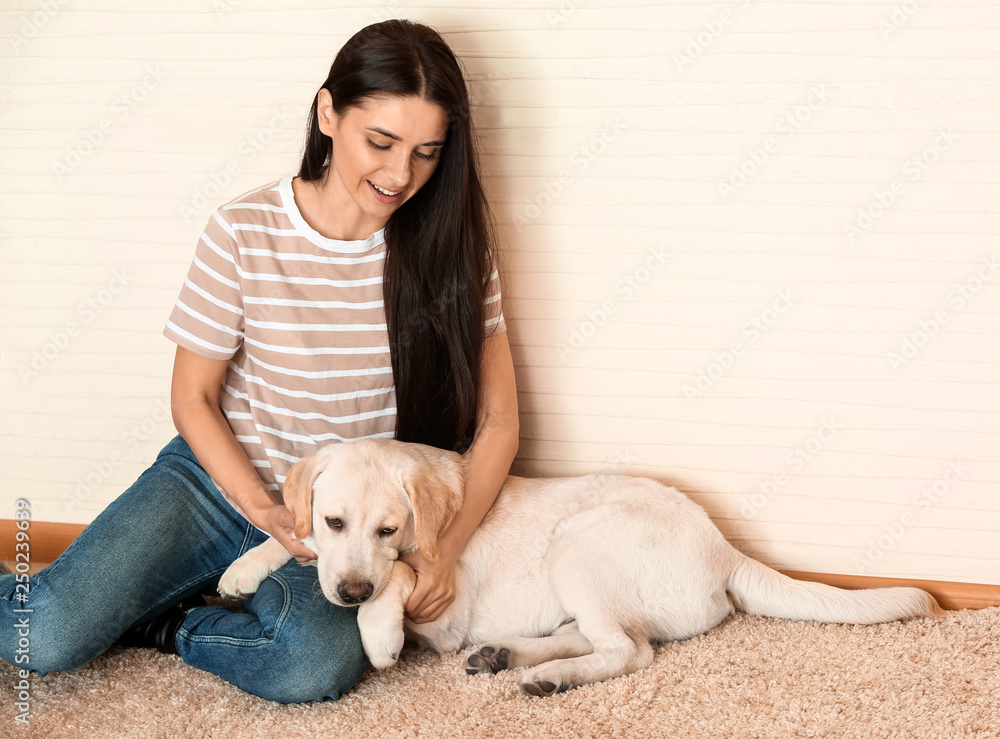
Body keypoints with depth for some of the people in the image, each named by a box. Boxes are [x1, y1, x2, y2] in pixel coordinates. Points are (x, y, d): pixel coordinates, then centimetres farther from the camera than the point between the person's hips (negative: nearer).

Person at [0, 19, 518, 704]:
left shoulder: (453, 242, -6)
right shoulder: (244, 233, -11)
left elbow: (497, 416, -3)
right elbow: (194, 399, -1)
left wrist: (447, 549, -15)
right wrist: (268, 512, -14)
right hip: (222, 477, -1)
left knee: (321, 666, -31)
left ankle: (159, 626, -5)